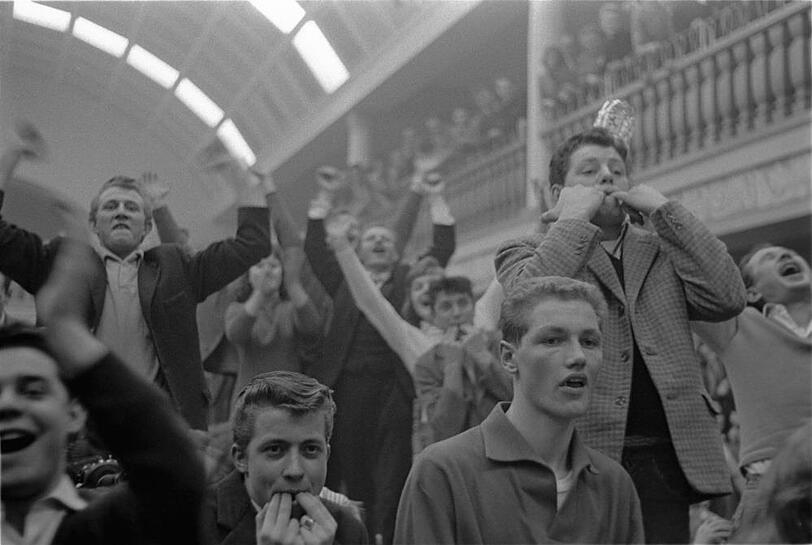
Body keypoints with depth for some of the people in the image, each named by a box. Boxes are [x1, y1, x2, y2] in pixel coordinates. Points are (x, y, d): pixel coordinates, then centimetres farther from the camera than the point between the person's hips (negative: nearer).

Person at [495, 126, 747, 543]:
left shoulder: (663, 251, 20)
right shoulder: (525, 254, 11)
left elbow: (727, 299, 2)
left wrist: (662, 210, 5)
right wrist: (575, 218, -4)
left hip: (665, 462, 3)